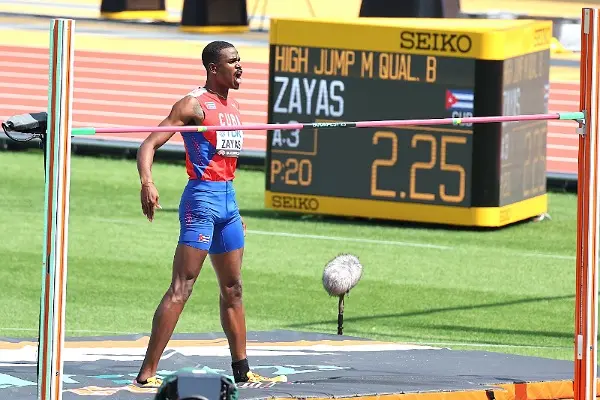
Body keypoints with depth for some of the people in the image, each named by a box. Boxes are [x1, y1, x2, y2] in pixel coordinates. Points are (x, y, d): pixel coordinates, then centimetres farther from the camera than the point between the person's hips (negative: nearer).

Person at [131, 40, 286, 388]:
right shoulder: (194, 104, -10)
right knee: (181, 288, -13)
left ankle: (242, 369, 25)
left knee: (233, 289, 15)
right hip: (202, 198, -9)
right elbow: (149, 144, -15)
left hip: (228, 200, 9)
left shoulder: (234, 107, 15)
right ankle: (147, 373, -15)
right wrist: (147, 182, -33)